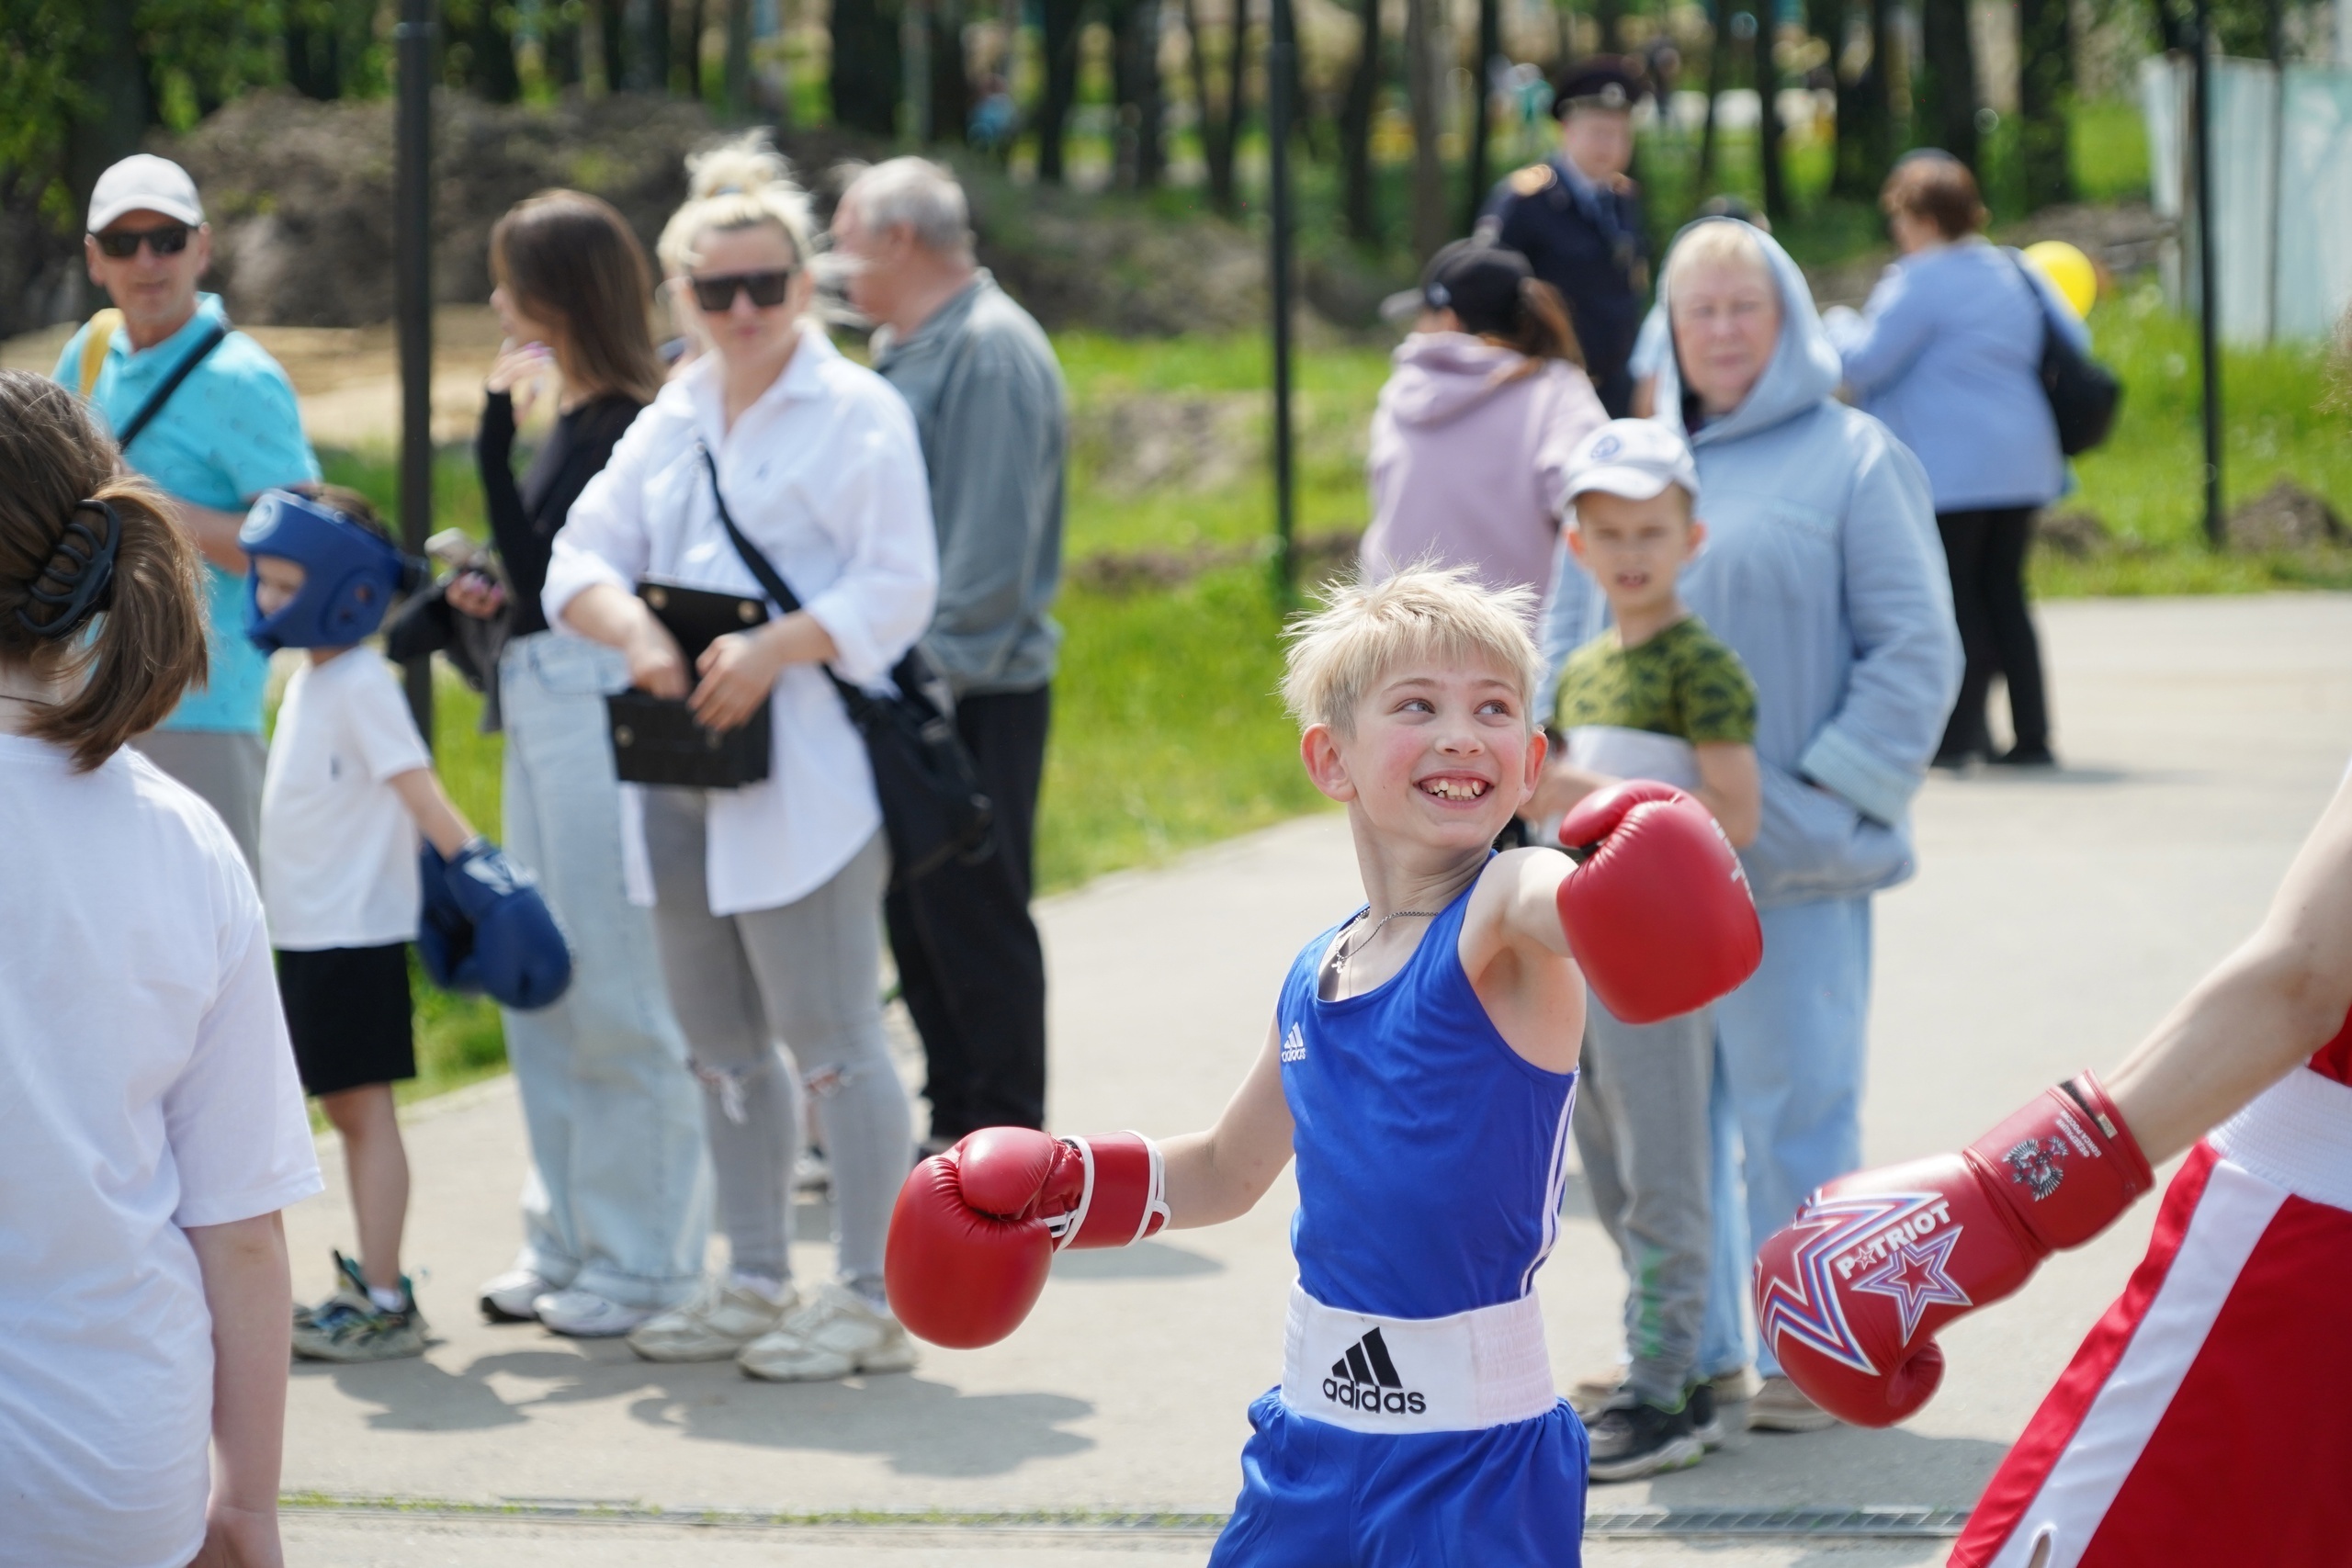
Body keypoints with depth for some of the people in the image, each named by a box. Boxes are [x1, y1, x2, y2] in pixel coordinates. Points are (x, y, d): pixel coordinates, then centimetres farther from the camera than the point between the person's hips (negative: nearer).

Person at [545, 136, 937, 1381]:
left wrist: (776, 648, -22)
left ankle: (869, 1298, -1)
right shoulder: (669, 423, 16)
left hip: (805, 774, -7)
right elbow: (582, 555, 10)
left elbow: (895, 586, -10)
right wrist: (633, 630, -11)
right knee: (720, 1041, 13)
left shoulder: (856, 412, -3)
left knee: (828, 1038, -6)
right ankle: (755, 1281, 24)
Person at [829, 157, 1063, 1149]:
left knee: (973, 918, -3)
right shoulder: (905, 352, 16)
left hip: (974, 697, -9)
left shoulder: (990, 352, -14)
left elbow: (991, 545, -20)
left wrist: (941, 670, -21)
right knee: (915, 912, 13)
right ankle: (954, 1122, 21)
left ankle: (1006, 1139, 4)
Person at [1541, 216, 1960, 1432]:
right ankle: (1689, 1349, 19)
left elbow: (1915, 649, -4)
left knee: (1795, 1109, -1)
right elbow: (1566, 641, 20)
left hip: (1788, 860, -5)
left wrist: (1832, 793, -12)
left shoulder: (1852, 459, -1)